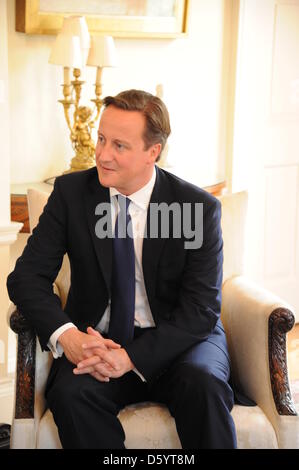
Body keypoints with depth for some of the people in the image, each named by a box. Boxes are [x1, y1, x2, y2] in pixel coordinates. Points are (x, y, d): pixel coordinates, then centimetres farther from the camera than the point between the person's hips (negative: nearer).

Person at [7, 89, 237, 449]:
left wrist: (132, 357, -25)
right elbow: (27, 275, -4)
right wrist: (65, 334, -24)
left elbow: (201, 309, -11)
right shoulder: (71, 192, -2)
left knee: (203, 385, -33)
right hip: (96, 339, 2)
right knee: (70, 392, -30)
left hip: (176, 340, -1)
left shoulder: (199, 207, -9)